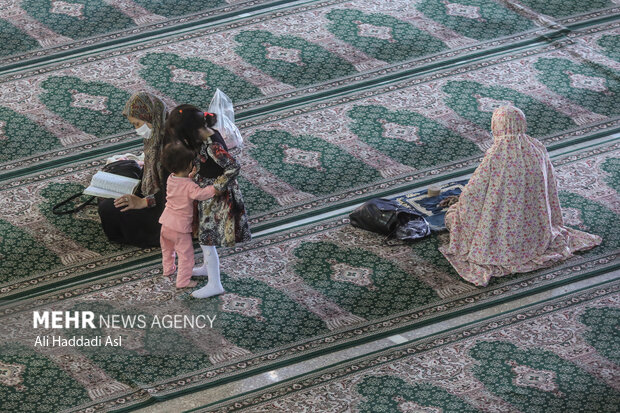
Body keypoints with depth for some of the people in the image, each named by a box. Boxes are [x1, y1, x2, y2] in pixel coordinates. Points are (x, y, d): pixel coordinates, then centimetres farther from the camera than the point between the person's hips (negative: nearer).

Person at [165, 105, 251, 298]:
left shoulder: (212, 146, -31)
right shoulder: (207, 135, -3)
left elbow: (233, 167, -35)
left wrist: (218, 187, -25)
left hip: (215, 199, -9)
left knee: (207, 240, 1)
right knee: (203, 235, 25)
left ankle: (214, 284, 10)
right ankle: (208, 267, 45)